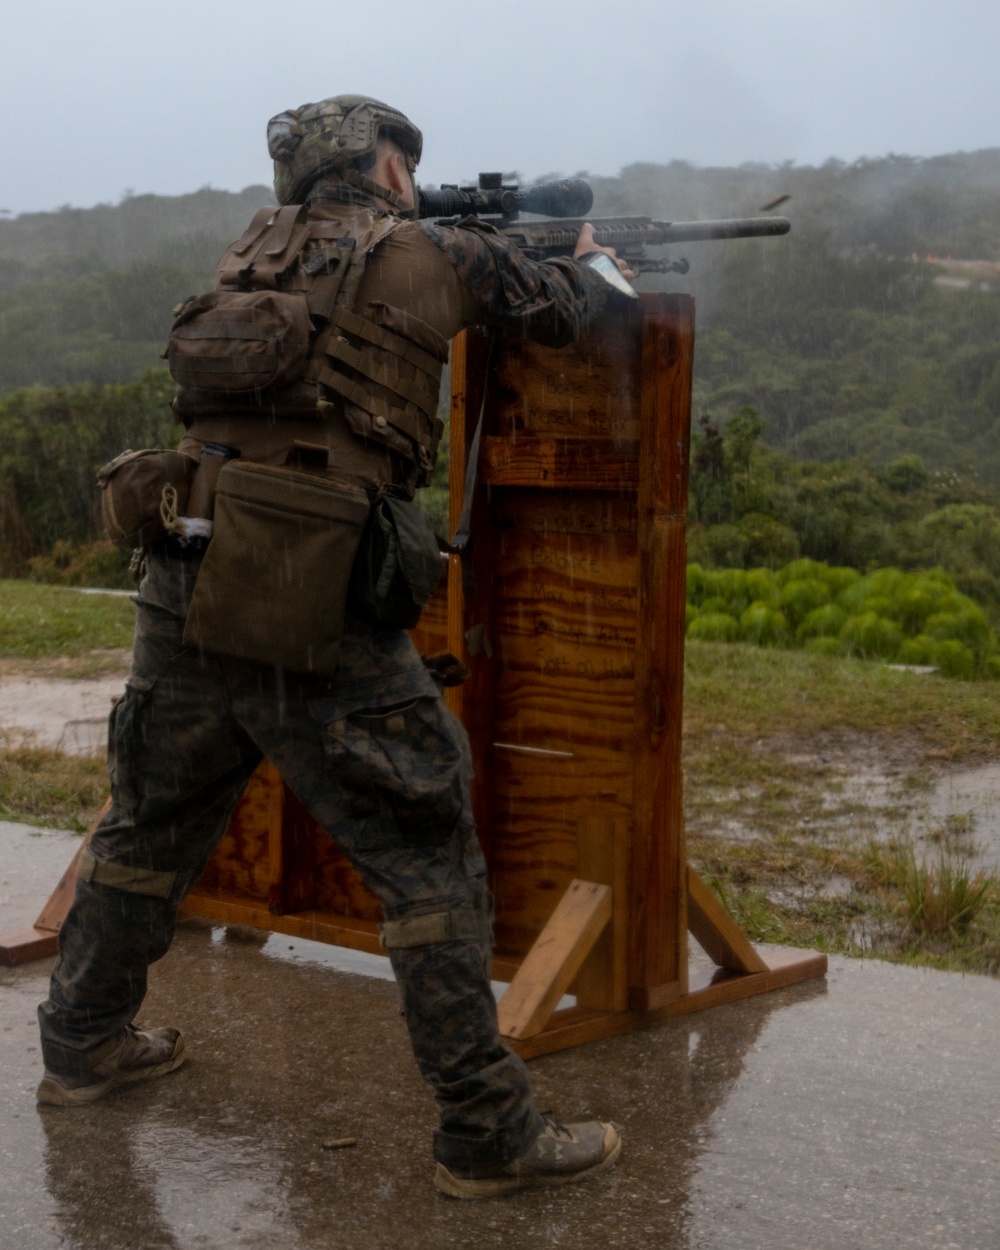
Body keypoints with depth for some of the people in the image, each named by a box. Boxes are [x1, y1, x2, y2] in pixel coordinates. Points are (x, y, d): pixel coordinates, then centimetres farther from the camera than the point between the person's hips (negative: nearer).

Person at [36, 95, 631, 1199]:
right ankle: (487, 1136, 5)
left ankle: (82, 1047, 39)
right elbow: (561, 310, 17)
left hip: (180, 582, 6)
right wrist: (589, 259, 39)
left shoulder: (254, 253, 17)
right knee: (425, 855, 1)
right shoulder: (424, 254, 4)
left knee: (153, 825, 24)